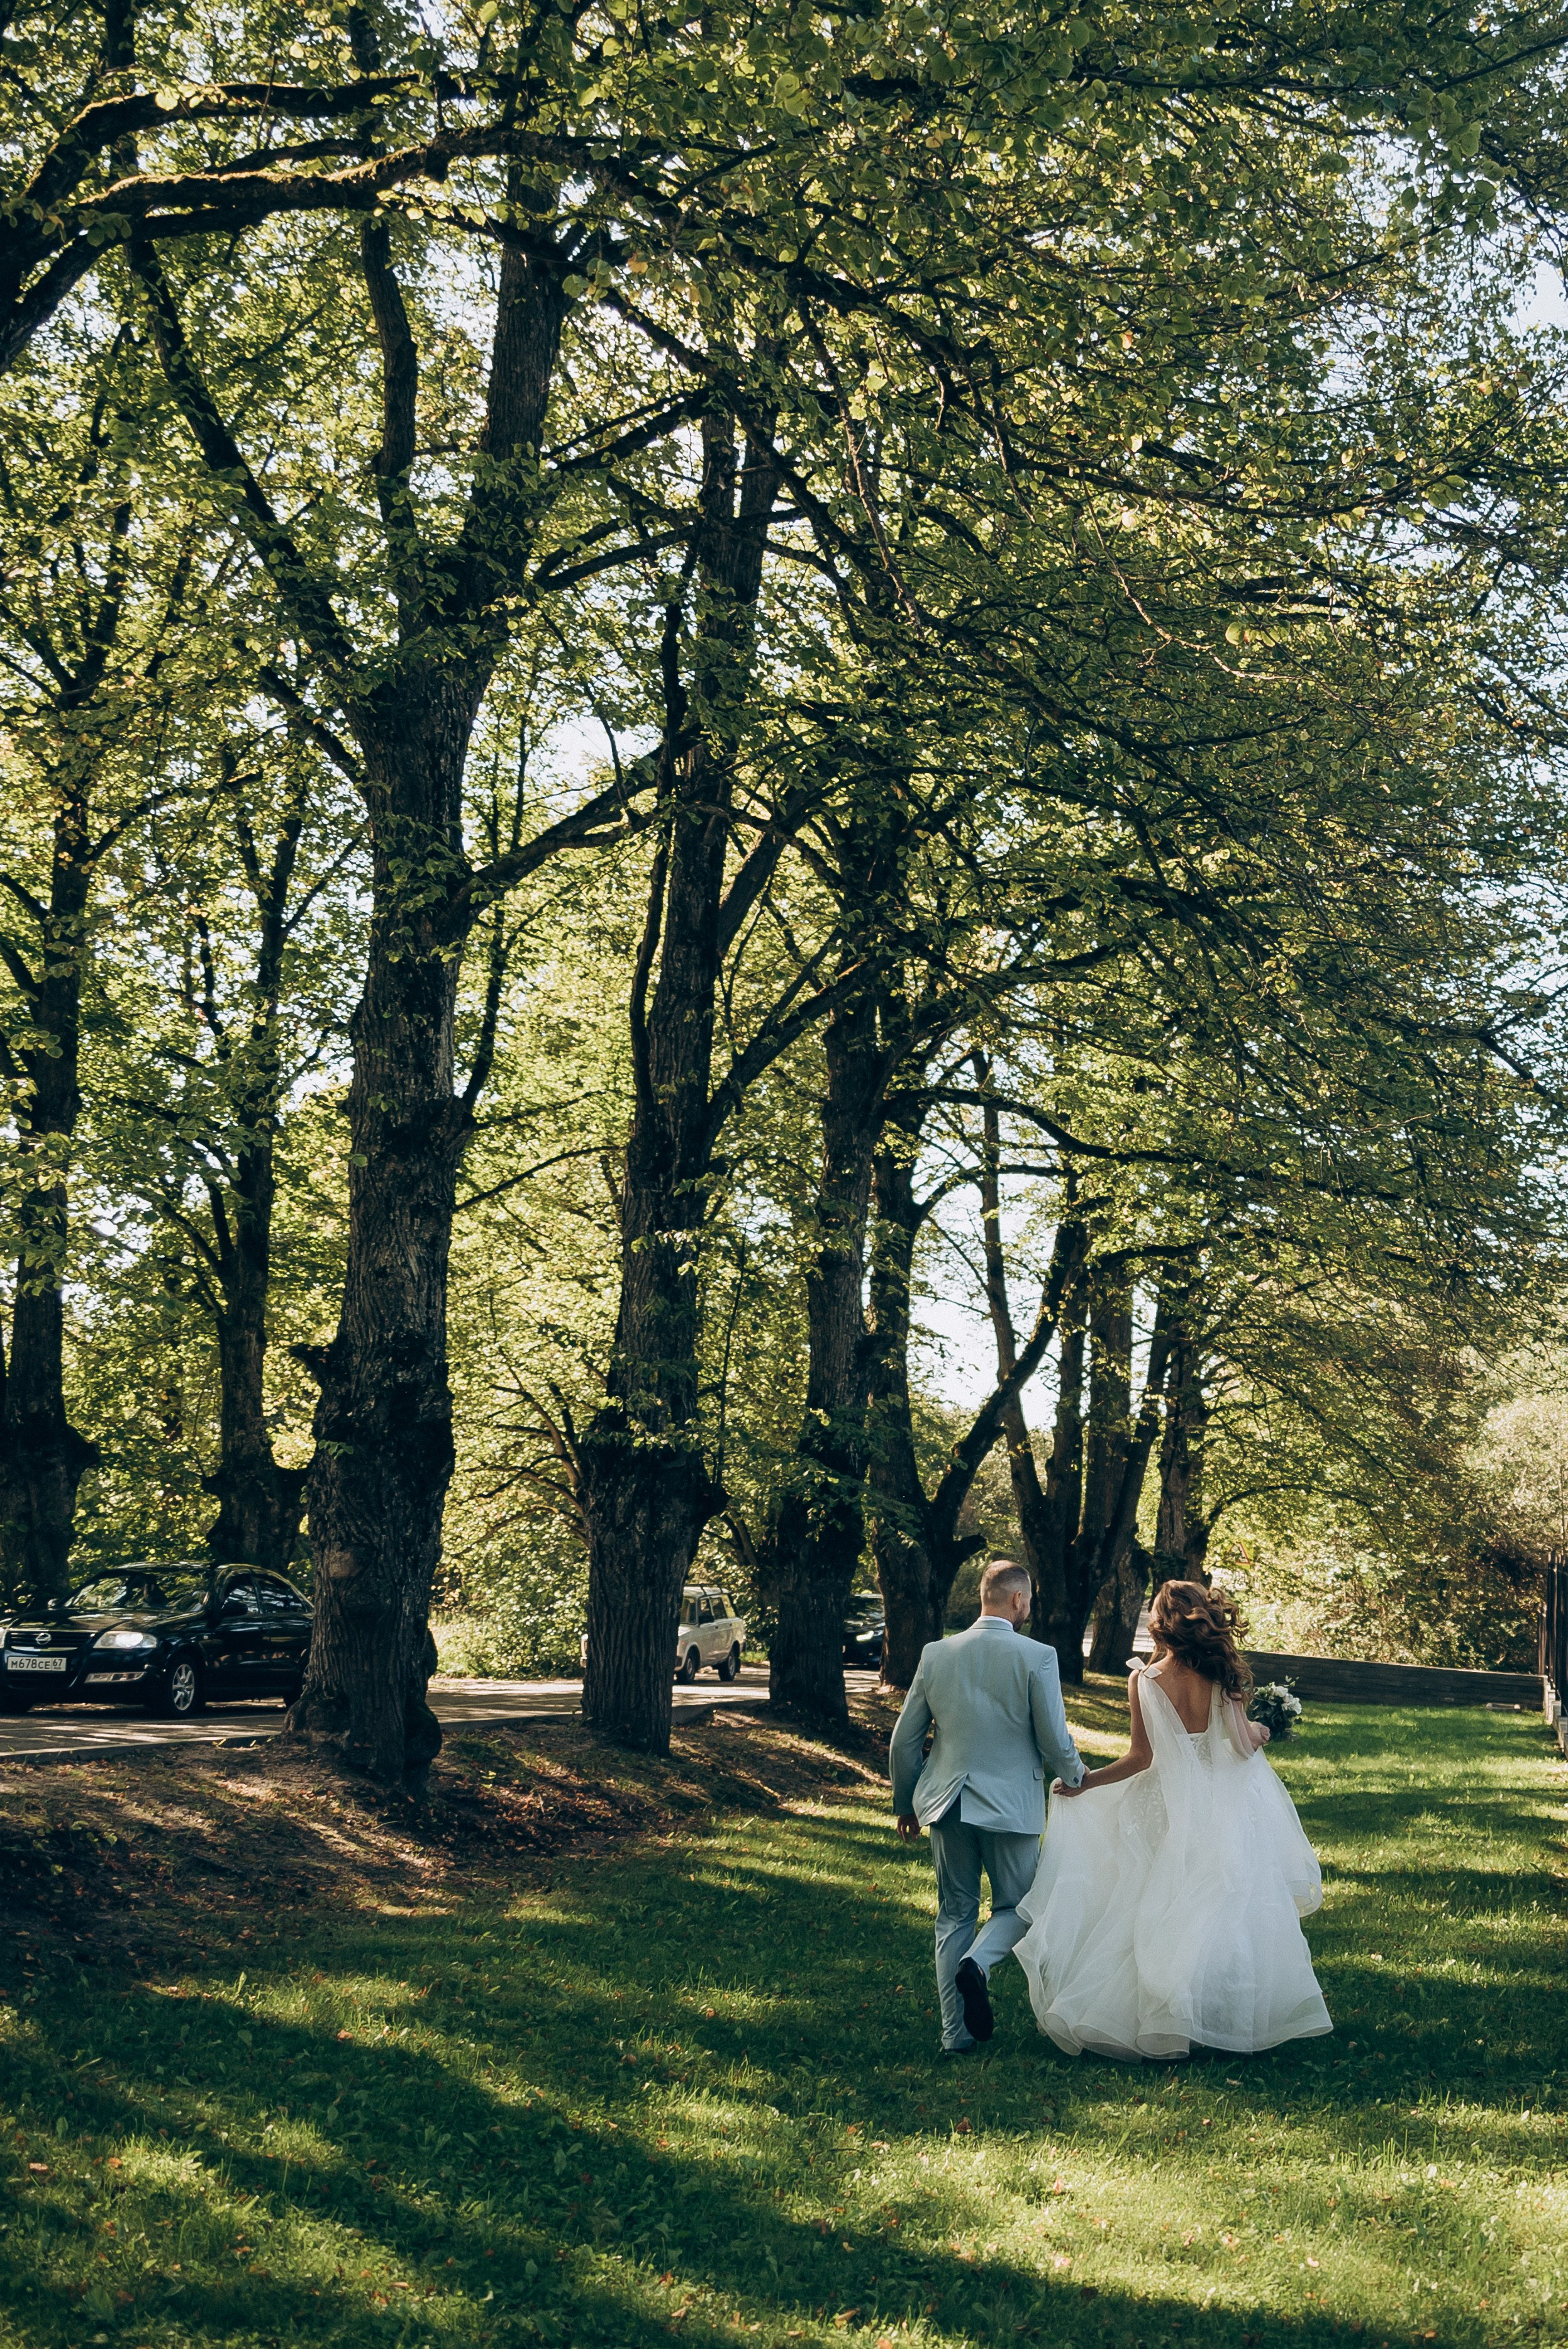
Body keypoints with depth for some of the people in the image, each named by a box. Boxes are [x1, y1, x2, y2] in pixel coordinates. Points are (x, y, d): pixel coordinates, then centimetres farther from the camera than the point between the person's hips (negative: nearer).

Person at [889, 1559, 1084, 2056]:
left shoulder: (936, 1654, 0)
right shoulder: (1037, 1657, -11)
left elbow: (905, 1741, 5)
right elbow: (1056, 1743, -7)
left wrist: (905, 1803, 19)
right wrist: (1074, 1777, 15)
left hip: (946, 1805, 3)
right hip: (1011, 1804, -3)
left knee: (955, 1915, 14)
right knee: (1015, 1905, 16)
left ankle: (955, 2033, 12)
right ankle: (978, 1963, -14)